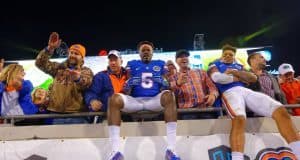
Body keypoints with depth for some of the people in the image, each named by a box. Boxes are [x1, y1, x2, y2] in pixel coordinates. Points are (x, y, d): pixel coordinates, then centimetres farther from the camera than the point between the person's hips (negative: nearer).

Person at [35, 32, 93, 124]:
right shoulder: (59, 67, 16)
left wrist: (77, 78, -42)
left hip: (76, 115, -3)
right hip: (56, 113, 3)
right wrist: (50, 48, -5)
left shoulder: (86, 71, 4)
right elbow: (40, 63, 8)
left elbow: (85, 84, -18)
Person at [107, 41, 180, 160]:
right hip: (135, 100, 0)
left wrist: (162, 82, -10)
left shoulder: (160, 64, 21)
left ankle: (171, 150, -35)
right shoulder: (132, 64, 19)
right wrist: (128, 85, -12)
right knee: (114, 99, -30)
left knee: (168, 95, -34)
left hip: (154, 100, 0)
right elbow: (126, 91, 13)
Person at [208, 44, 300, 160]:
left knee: (280, 111, -17)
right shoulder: (215, 65, 22)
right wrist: (238, 78, 5)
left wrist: (234, 72, 5)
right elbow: (217, 77, -4)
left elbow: (253, 78, 15)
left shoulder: (238, 66, 34)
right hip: (230, 92, -5)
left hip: (246, 91, 5)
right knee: (239, 119, -40)